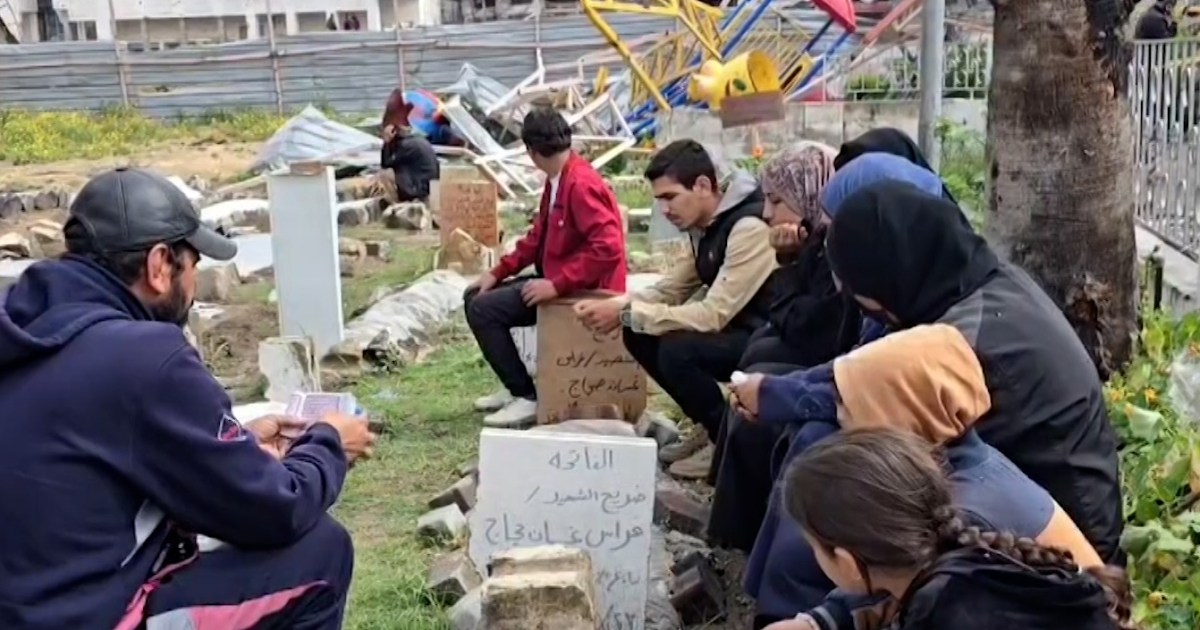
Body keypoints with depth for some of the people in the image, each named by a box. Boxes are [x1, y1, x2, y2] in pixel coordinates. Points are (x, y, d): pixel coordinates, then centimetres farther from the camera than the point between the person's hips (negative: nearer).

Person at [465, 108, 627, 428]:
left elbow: (608, 248, -32)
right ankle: (516, 387, 16)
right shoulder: (556, 180, 9)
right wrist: (498, 272, 8)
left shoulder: (580, 184, -22)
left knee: (484, 309, -18)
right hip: (559, 281, 10)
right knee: (476, 296, 12)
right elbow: (539, 235, 16)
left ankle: (527, 397, -11)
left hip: (583, 291, -10)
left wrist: (556, 285, -29)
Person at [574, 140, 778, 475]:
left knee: (678, 349, -29)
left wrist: (626, 314, -25)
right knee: (640, 334, -1)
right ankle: (710, 426, 10)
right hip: (734, 328, 9)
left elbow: (713, 315, -28)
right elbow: (675, 288, 10)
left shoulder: (750, 228, -25)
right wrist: (621, 304, -8)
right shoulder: (705, 223, 4)